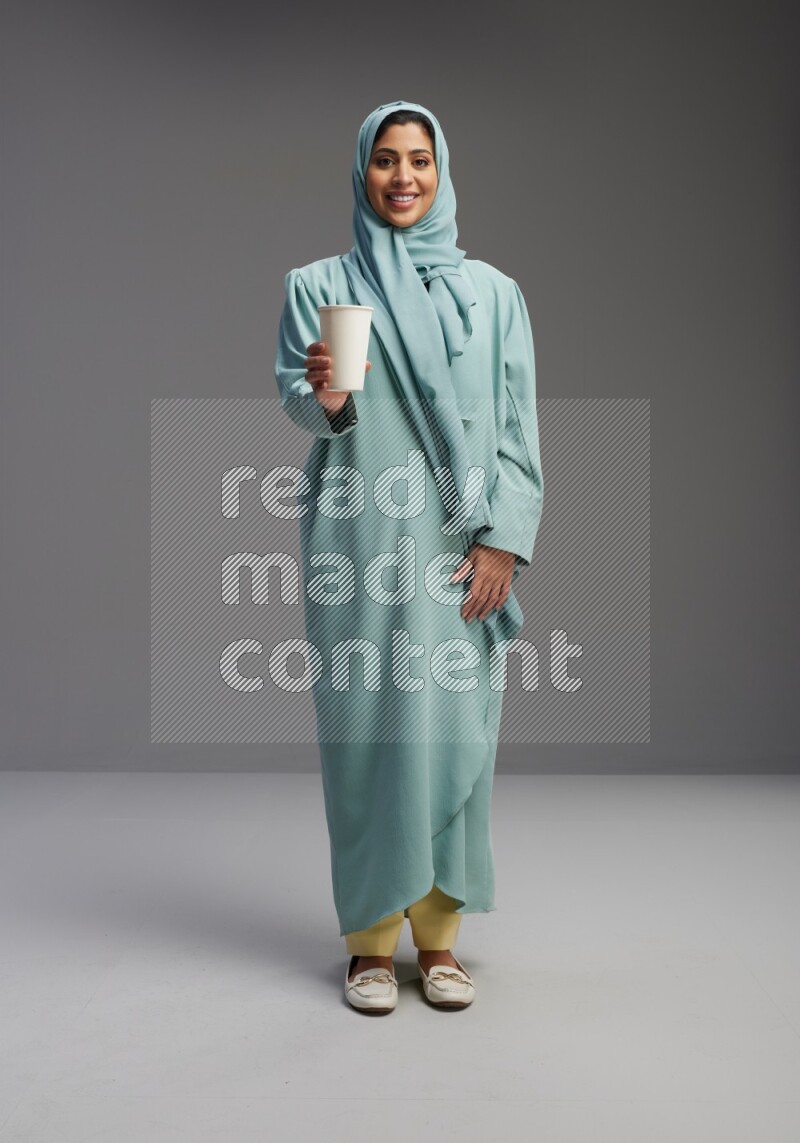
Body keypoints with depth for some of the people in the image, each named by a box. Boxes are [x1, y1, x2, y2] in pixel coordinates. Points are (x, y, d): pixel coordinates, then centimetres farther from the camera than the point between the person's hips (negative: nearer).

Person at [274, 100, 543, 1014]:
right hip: (357, 539, 0)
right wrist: (321, 395, -23)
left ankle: (437, 934, 15)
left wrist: (503, 540, -5)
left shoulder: (492, 290, 10)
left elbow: (518, 426, 5)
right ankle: (370, 937, 13)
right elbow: (294, 398, 1)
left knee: (452, 727, 1)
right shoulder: (318, 285, 9)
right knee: (363, 726, -1)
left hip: (458, 545, 1)